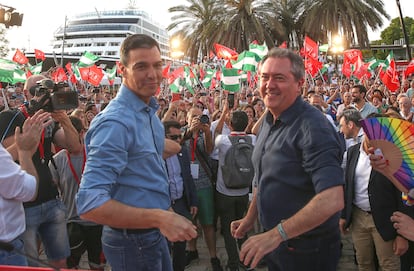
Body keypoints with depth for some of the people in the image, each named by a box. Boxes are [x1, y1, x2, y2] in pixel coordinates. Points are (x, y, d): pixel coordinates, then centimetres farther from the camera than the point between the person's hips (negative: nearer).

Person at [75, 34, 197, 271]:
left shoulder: (150, 110, 3)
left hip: (155, 233, 8)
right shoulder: (116, 122, -26)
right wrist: (160, 217, -35)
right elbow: (90, 204, -31)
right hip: (133, 240, -8)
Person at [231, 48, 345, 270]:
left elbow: (332, 200, -33)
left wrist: (277, 234, -33)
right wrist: (250, 218, 12)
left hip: (306, 251, -7)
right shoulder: (269, 120, 4)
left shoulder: (313, 127, -24)